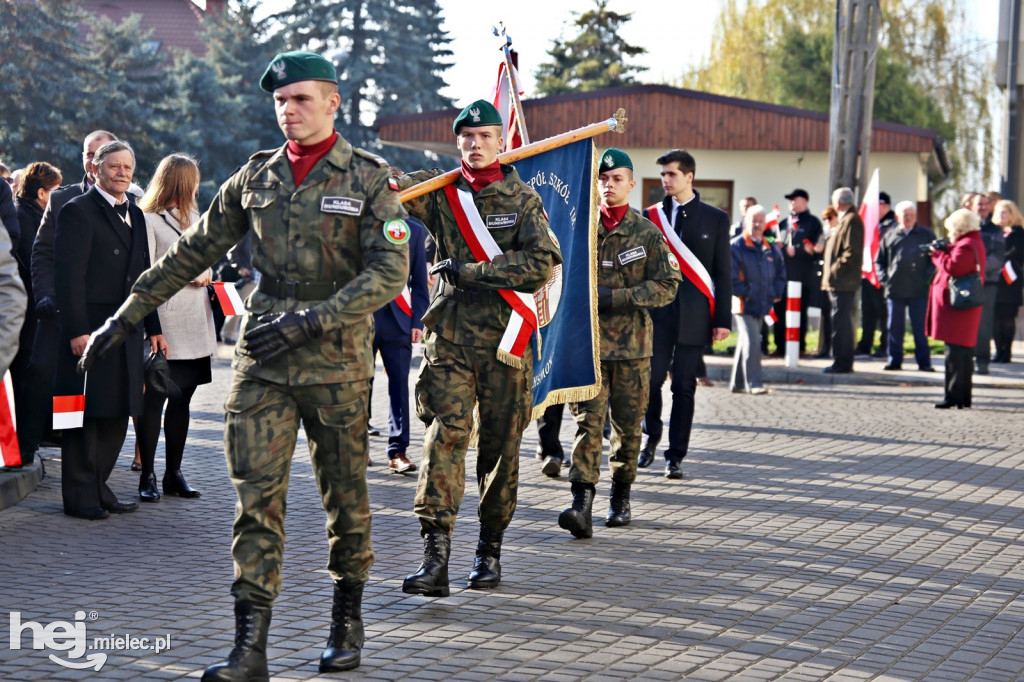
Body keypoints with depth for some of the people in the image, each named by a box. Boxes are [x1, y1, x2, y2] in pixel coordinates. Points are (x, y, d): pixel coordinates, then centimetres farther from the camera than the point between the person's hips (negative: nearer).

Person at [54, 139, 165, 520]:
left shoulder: (135, 216, 18)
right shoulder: (78, 211, -7)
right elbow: (69, 276, -13)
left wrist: (153, 327, 17)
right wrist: (77, 331, -19)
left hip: (126, 332, 8)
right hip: (90, 333, -7)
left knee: (117, 415, 9)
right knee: (86, 415, -2)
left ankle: (98, 488, 19)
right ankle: (80, 495, 5)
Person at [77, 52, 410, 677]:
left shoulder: (369, 178, -3)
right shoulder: (255, 177, 10)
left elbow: (390, 273, -11)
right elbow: (195, 252, 16)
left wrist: (310, 319, -21)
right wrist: (126, 316, 14)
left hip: (337, 361, -3)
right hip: (262, 357, 3)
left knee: (345, 495, 7)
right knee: (257, 496, -5)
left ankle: (348, 623, 26)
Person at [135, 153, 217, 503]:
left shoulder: (193, 217, 21)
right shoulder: (148, 220, -6)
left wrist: (205, 274, 8)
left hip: (194, 325, 7)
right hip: (164, 324, -7)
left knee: (182, 398, 8)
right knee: (154, 398, -6)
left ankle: (174, 473, 13)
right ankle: (147, 476, -1)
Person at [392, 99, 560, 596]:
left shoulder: (522, 199, 5)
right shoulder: (440, 192, 9)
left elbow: (542, 262, -8)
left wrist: (470, 270, -12)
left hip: (504, 338, 0)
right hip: (449, 336, 0)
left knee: (501, 445, 6)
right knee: (445, 435, -12)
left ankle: (490, 549, 21)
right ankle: (435, 556, -16)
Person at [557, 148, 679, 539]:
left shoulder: (647, 234, 4)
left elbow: (668, 285, -3)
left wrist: (615, 297, -12)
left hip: (632, 345, 0)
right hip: (587, 343, 0)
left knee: (628, 426, 9)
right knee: (588, 422, -10)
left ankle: (621, 499, 24)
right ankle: (582, 505, -17)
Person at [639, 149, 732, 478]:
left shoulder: (715, 219, 4)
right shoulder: (651, 216, 8)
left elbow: (723, 272, 4)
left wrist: (722, 319, -3)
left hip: (693, 315, -1)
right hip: (656, 313, 1)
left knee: (684, 386, 1)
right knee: (650, 379, -1)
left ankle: (676, 455, 8)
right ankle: (652, 436, 24)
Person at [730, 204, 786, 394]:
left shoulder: (771, 249, 12)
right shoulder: (736, 246, -7)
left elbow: (780, 272, 21)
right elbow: (730, 276, -11)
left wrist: (776, 293, 9)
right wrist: (744, 292, -14)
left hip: (762, 305, 6)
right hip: (744, 304, -6)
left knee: (746, 342, 12)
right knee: (752, 342, -13)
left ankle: (737, 383, 19)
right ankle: (753, 383, -11)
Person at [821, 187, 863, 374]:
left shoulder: (851, 220, -13)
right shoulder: (846, 219, 19)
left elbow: (852, 253, -21)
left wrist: (834, 271, -20)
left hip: (843, 282, -11)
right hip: (840, 282, 11)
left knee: (841, 322, -9)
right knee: (843, 322, 13)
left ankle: (841, 363, -8)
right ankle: (844, 362, 19)